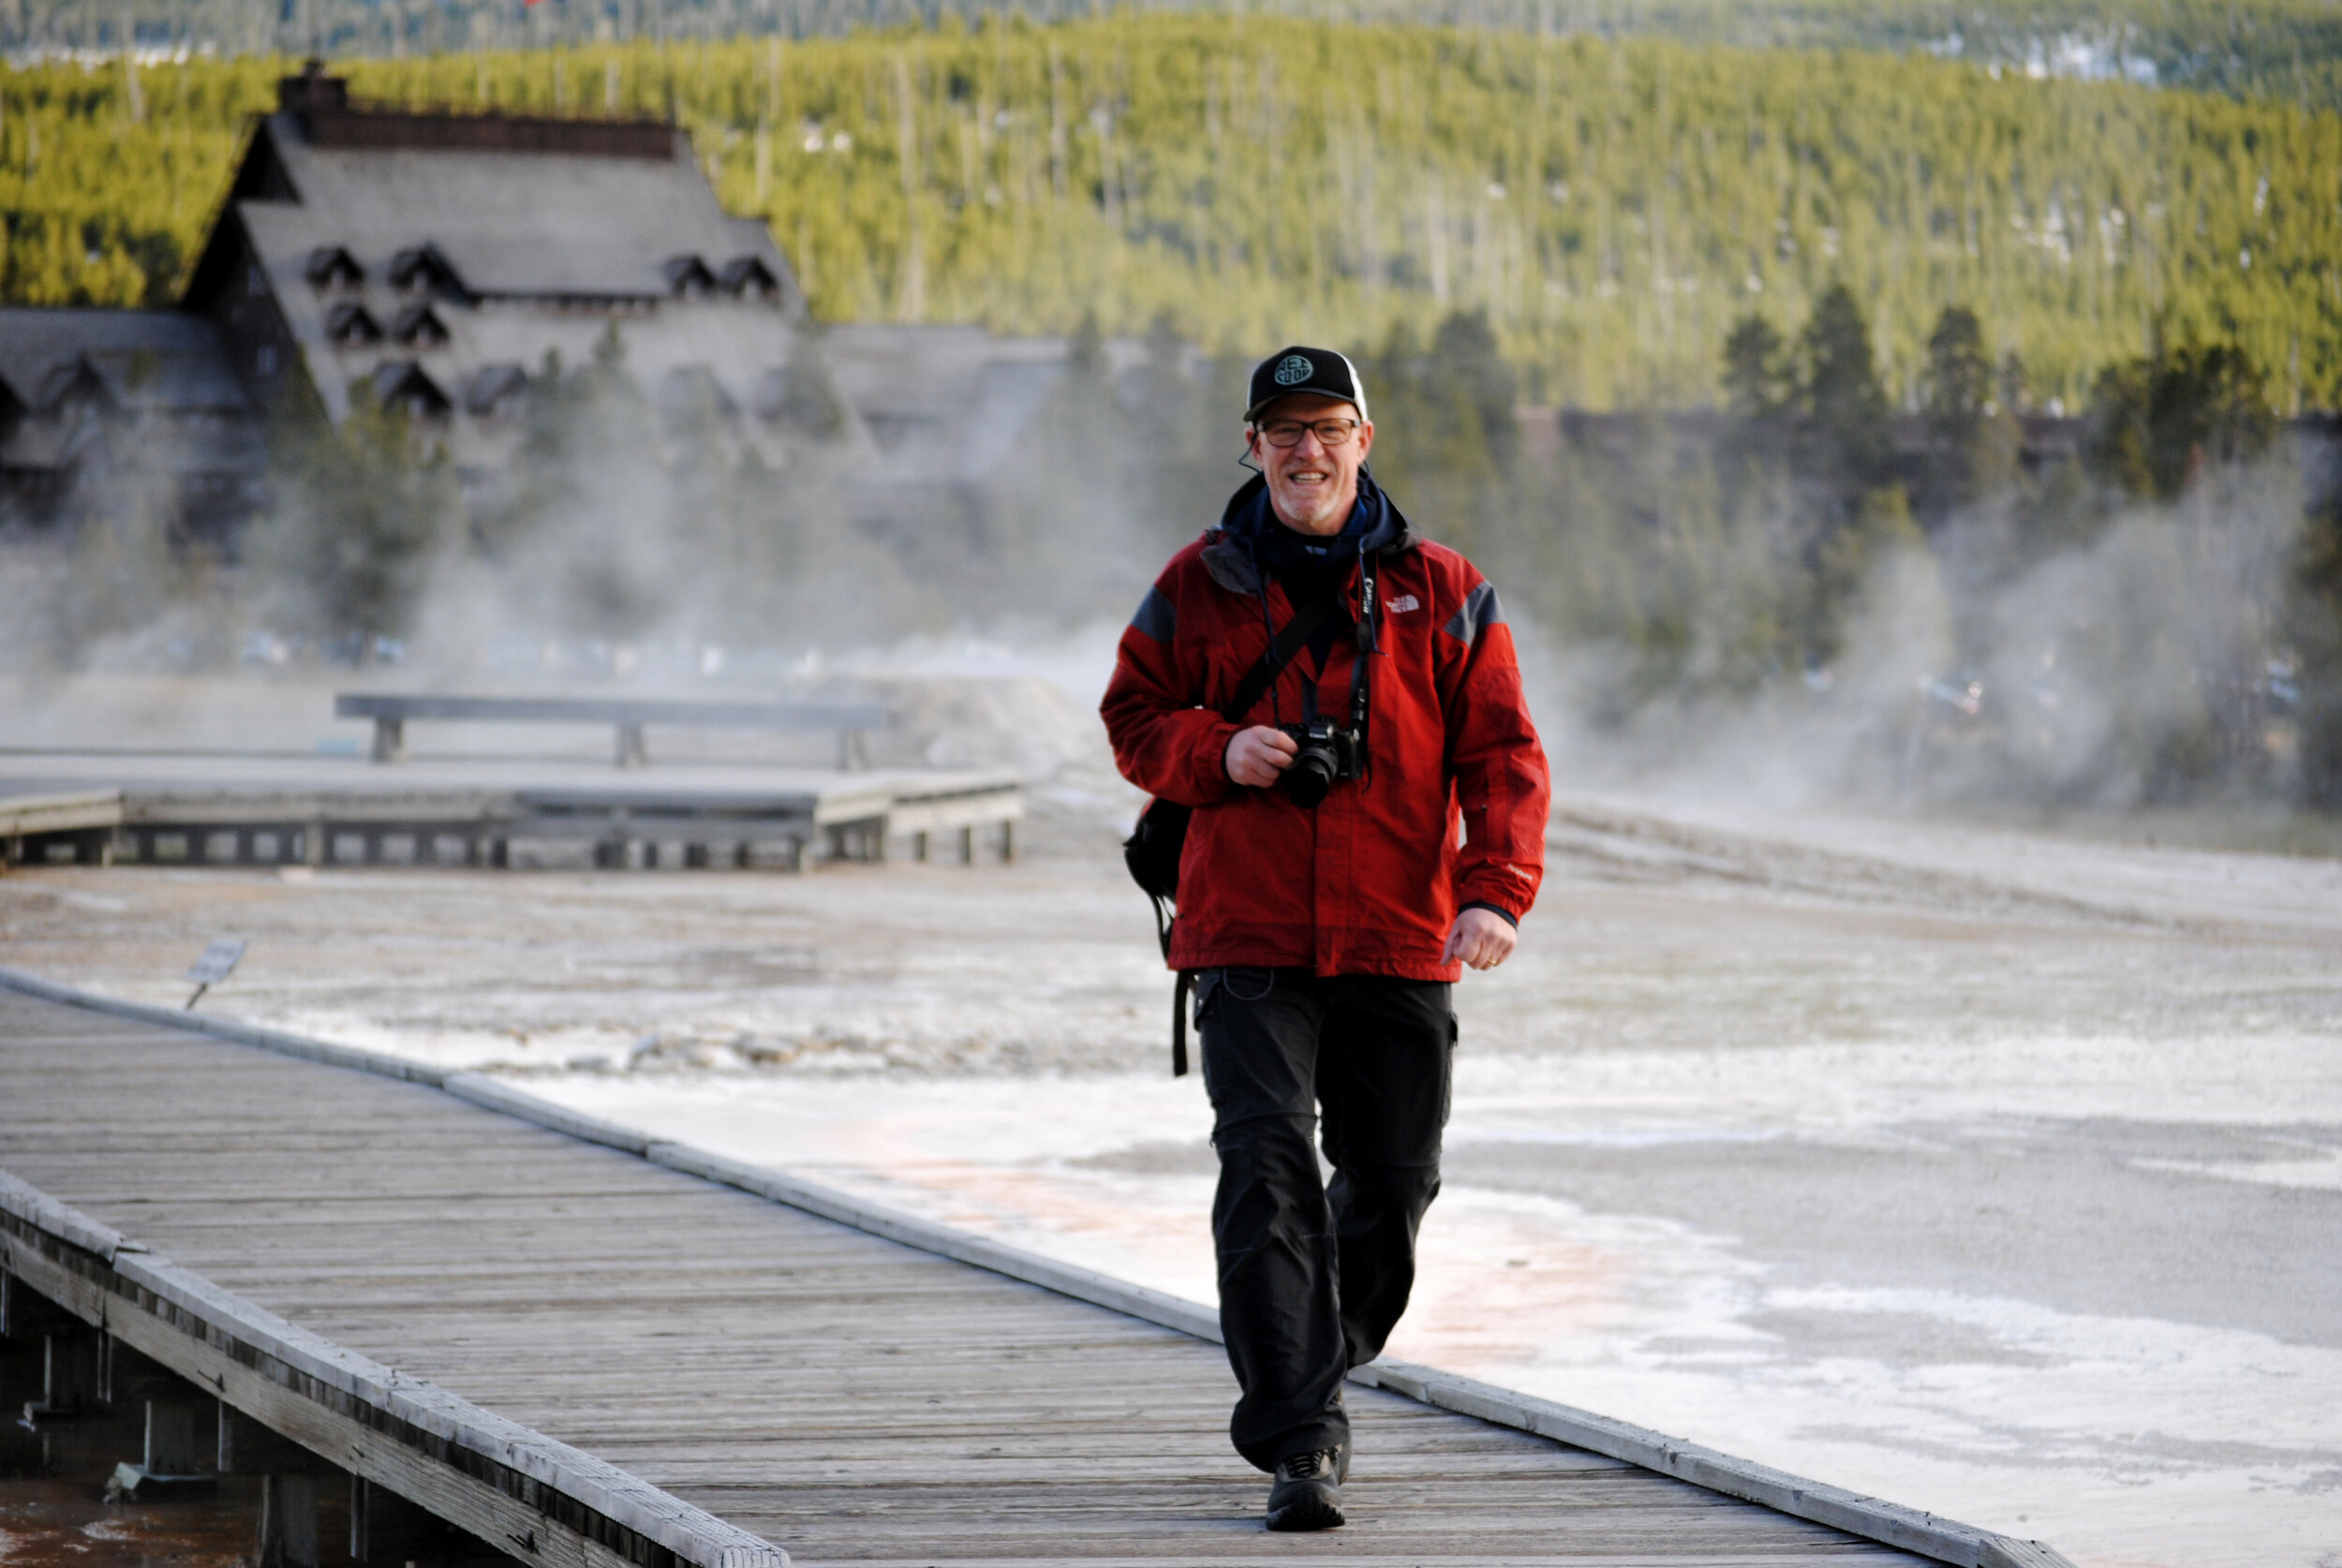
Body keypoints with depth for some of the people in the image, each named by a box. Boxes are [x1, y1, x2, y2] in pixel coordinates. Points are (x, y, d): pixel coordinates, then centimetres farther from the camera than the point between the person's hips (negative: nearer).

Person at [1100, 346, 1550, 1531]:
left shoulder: (1440, 592, 4)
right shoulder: (1201, 587, 5)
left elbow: (1502, 756, 2)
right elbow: (1134, 715, 12)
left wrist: (1495, 890, -13)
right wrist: (1217, 751, -10)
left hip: (1399, 946, 1)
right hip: (1249, 944, -1)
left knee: (1389, 1185, 7)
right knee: (1269, 1177, -14)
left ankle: (1298, 1382, 32)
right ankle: (1303, 1439, -14)